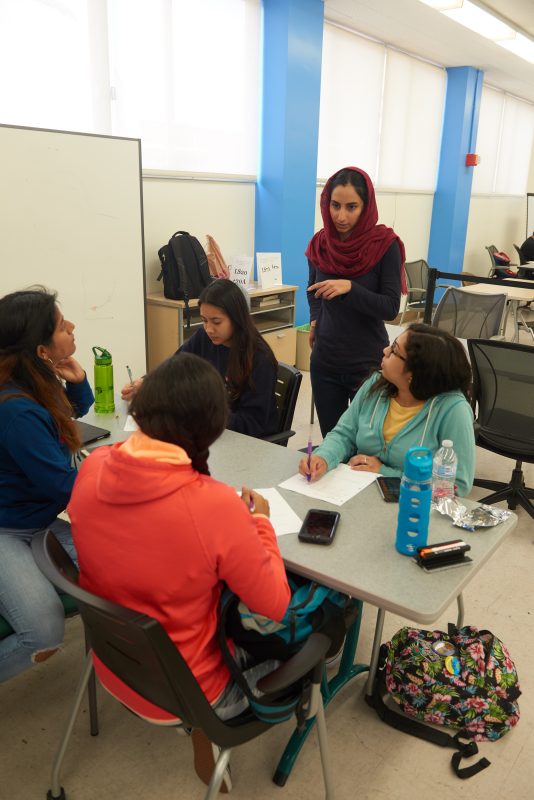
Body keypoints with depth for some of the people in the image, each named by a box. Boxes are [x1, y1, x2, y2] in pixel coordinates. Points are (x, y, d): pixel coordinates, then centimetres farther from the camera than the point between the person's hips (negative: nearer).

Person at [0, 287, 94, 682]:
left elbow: (79, 409, 19)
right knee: (45, 636, -20)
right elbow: (65, 484, -23)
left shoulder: (39, 382, -2)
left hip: (40, 519, 9)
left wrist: (77, 379, -4)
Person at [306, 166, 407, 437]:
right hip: (324, 362, 4)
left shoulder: (385, 245, -12)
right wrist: (315, 320, 4)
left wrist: (350, 287, -28)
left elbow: (391, 308, -15)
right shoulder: (320, 244, 1)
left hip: (368, 364, -4)